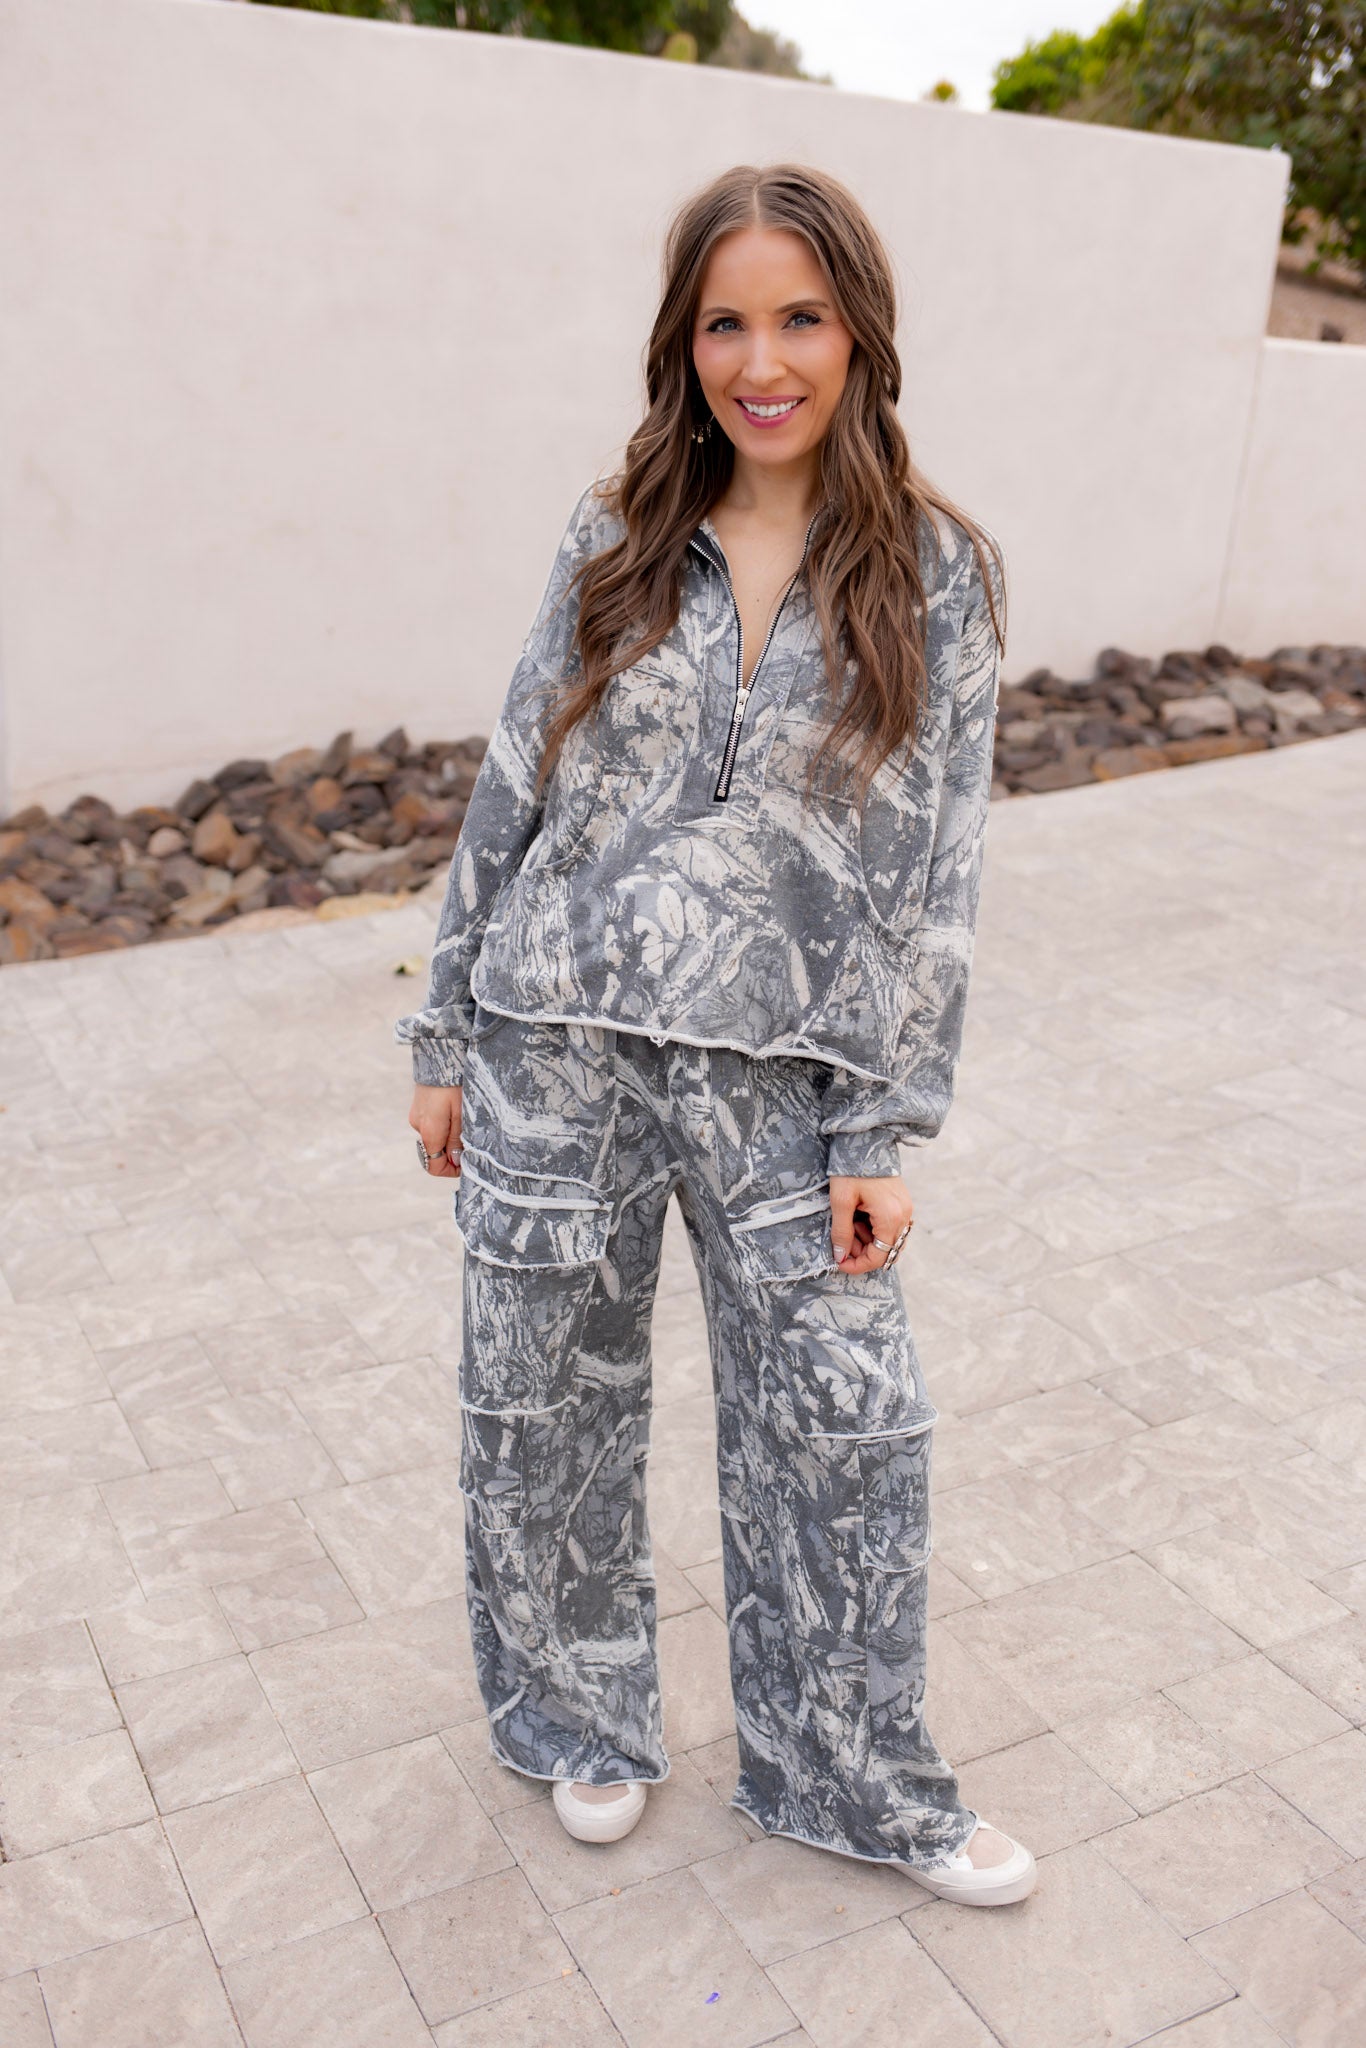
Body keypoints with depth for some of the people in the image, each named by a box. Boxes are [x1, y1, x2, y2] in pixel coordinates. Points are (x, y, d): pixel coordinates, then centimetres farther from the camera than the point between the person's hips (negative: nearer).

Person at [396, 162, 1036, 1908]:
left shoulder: (935, 576, -2)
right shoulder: (614, 536, 3)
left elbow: (934, 870, -3)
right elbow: (511, 790, 6)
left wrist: (886, 1132, -6)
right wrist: (447, 1040, 6)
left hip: (785, 1073, -1)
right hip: (557, 1050, 2)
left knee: (846, 1430, 8)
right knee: (548, 1407, 13)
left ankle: (855, 1781, 34)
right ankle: (583, 1718, 41)